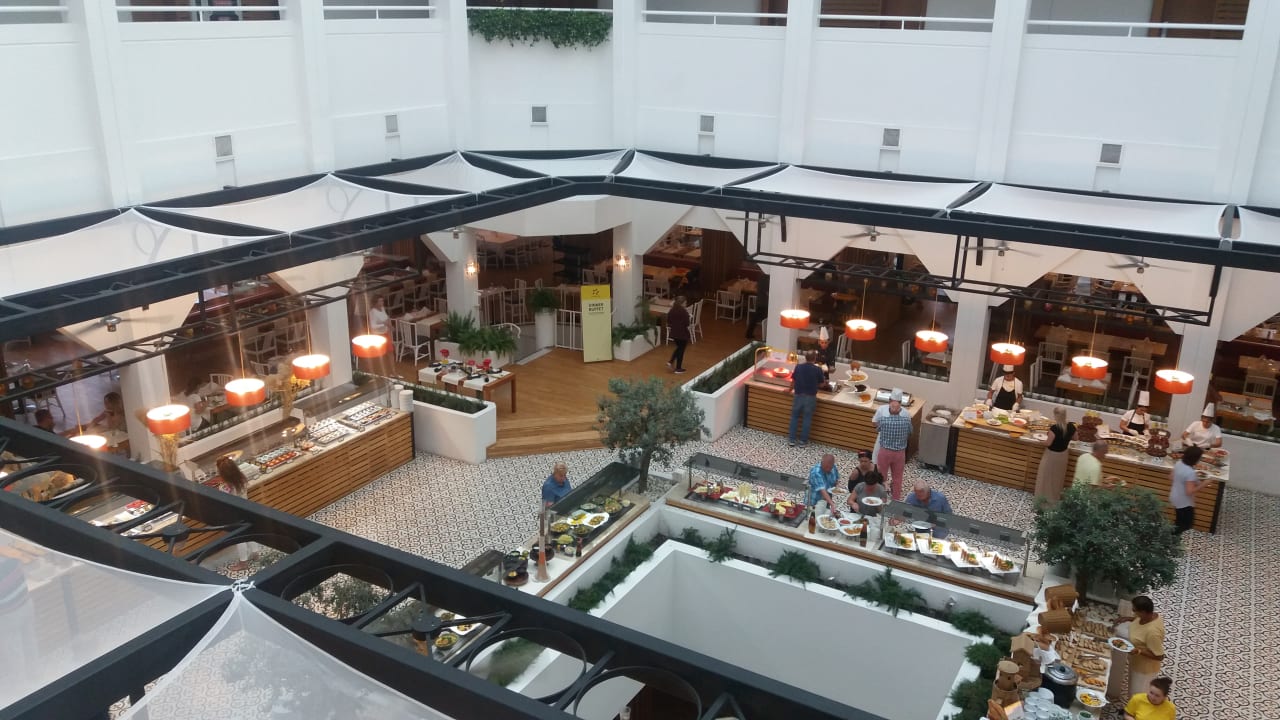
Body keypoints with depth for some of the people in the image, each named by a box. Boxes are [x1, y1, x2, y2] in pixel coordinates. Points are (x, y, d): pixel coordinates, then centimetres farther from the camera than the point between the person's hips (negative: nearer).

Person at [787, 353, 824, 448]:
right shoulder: (817, 370, -11)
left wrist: (791, 389, 25)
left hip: (798, 395, 1)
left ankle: (792, 439, 14)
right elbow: (821, 383, 2)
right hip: (810, 397, -1)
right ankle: (803, 441, 14)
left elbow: (793, 380, 6)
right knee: (807, 419, 9)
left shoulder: (798, 367, -5)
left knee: (794, 417, 13)